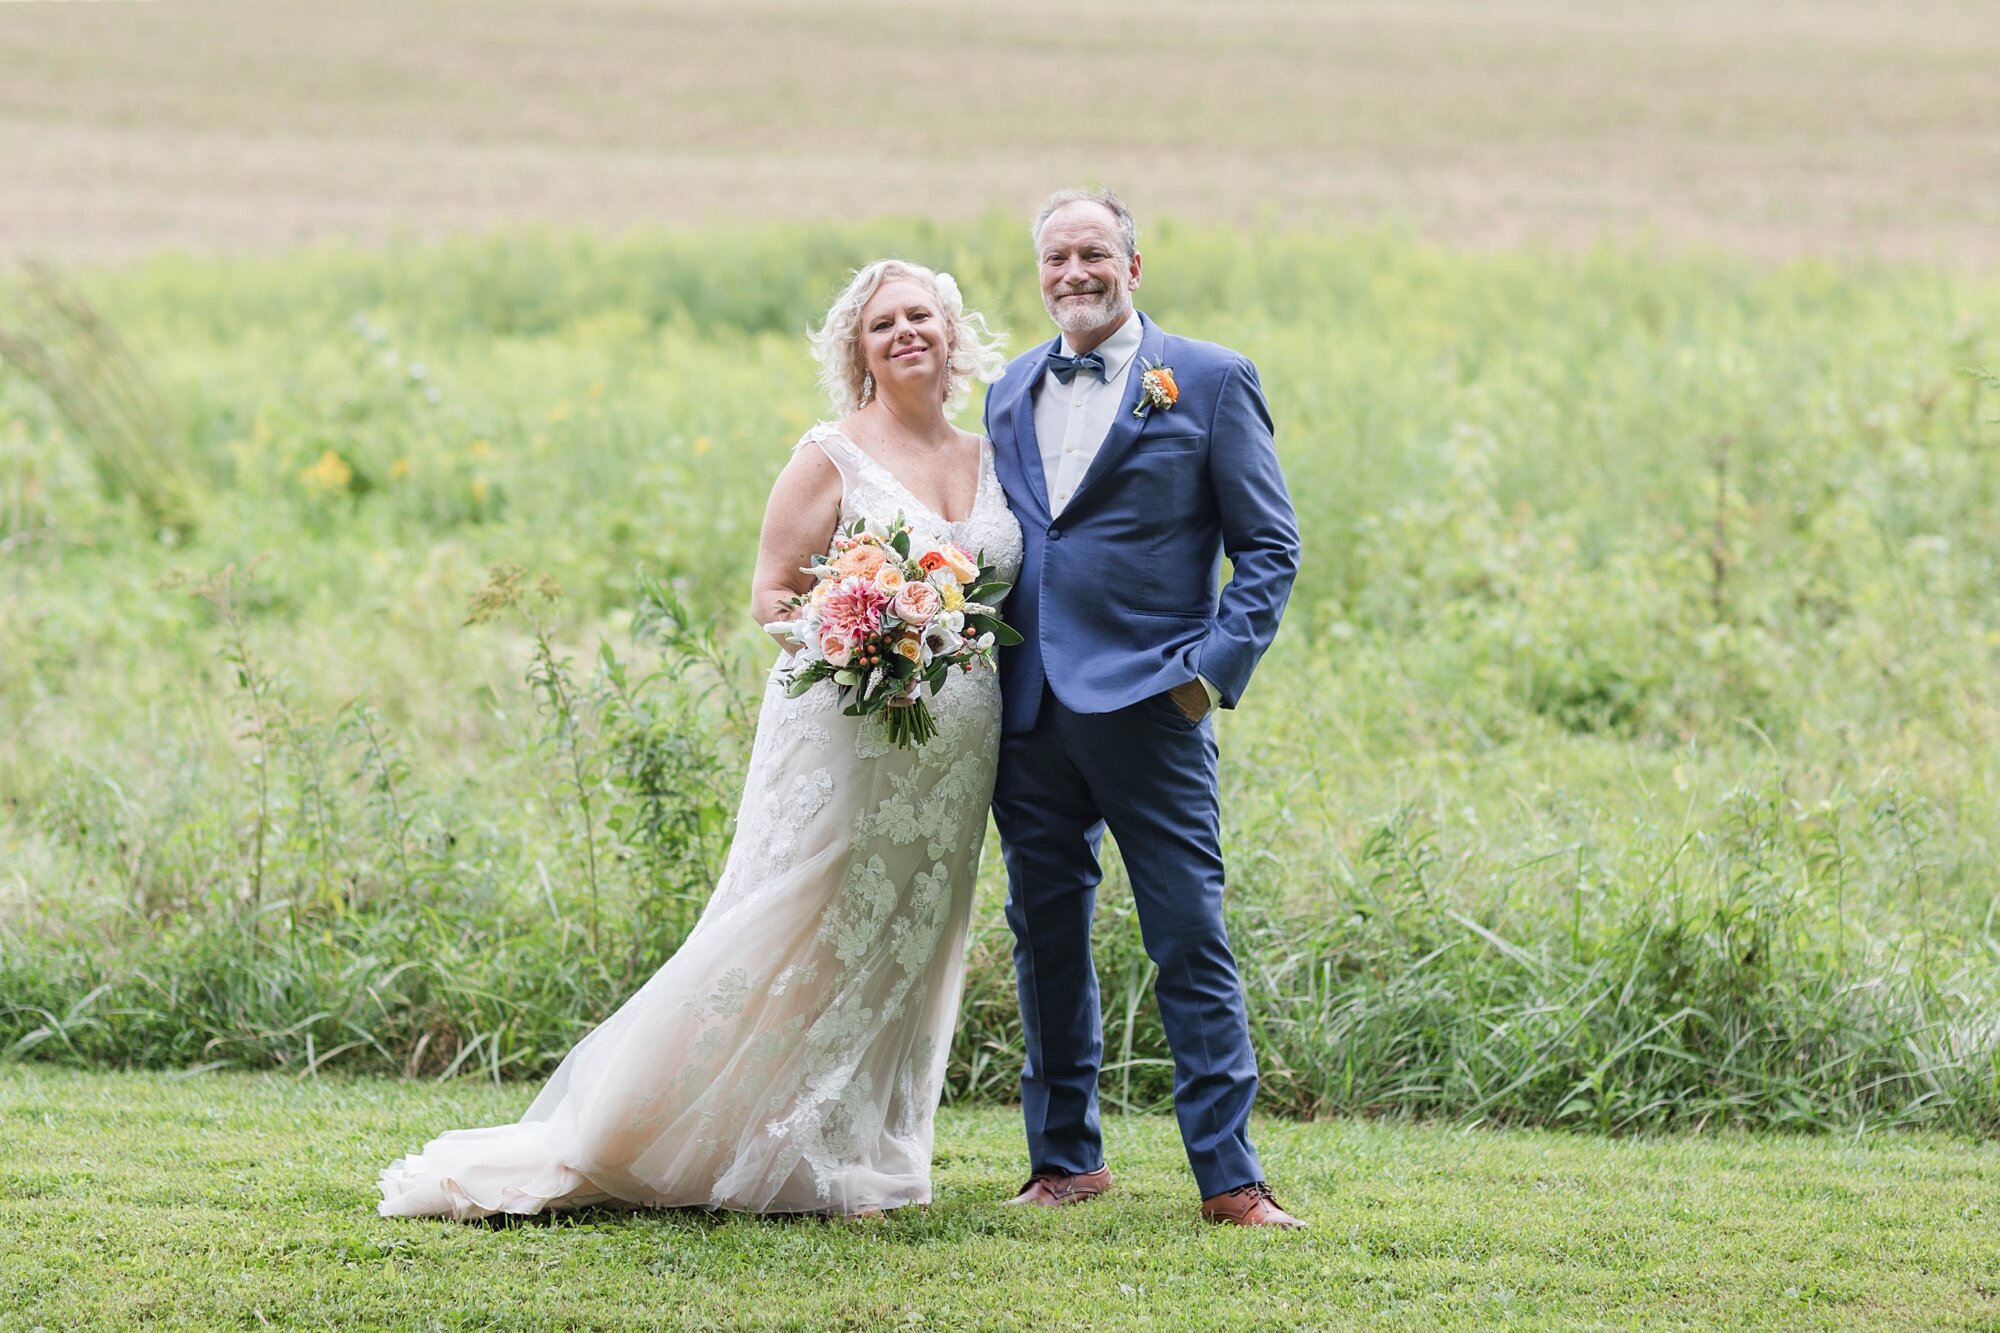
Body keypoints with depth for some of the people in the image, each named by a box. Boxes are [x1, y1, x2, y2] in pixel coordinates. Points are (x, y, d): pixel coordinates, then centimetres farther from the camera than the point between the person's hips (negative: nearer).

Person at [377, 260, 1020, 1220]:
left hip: (953, 764, 5)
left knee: (899, 960, 7)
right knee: (789, 941, -8)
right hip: (845, 736, -5)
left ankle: (843, 1160, 14)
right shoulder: (832, 457, -3)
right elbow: (771, 596, -4)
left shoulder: (990, 461, 12)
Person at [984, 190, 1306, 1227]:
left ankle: (1228, 1174, -5)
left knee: (1189, 939, -6)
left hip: (1147, 707, -5)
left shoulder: (1208, 382, 1)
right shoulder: (1012, 391, 16)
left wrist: (1216, 665, -12)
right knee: (1044, 937, 9)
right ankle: (1065, 1155, 20)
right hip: (1027, 708, 5)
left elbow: (1269, 548, 0)